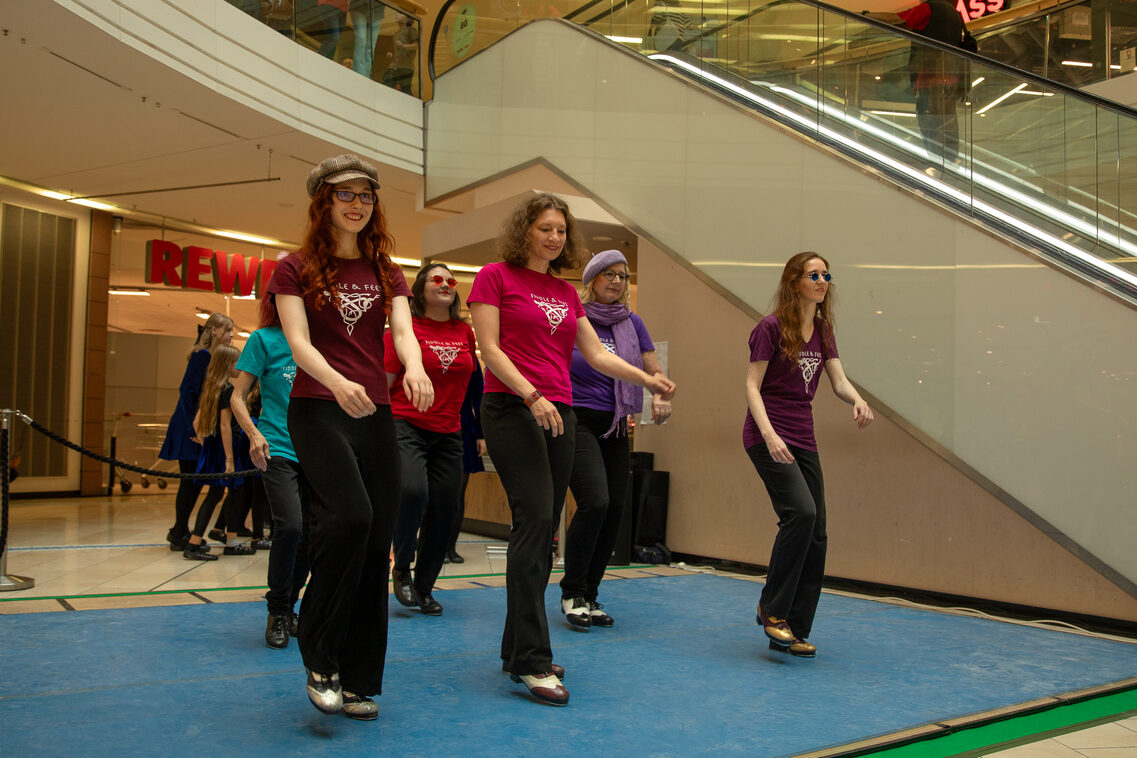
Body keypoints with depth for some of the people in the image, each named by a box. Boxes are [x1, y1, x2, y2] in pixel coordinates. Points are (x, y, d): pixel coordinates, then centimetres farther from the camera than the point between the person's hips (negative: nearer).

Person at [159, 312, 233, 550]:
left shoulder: (214, 356, 14)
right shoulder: (202, 355, -12)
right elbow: (187, 391, -17)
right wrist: (193, 428, -20)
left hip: (200, 427, 9)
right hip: (189, 428, -9)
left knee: (195, 479, 12)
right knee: (191, 479, -4)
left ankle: (179, 531, 22)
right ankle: (180, 534, 5)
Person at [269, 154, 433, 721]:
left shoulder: (386, 273, 16)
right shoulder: (296, 269, 5)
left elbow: (403, 331, 0)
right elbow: (298, 342, -9)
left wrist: (414, 369, -25)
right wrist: (337, 383, -30)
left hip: (375, 414, 5)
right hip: (317, 410, -4)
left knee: (376, 543, 1)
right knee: (349, 516, -26)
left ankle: (358, 682, 12)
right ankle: (320, 659, -9)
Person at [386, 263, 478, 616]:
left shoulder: (465, 332, 11)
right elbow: (383, 382, -2)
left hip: (448, 434, 5)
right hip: (406, 426, -5)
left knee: (444, 512, 2)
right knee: (413, 491, -28)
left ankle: (423, 588, 20)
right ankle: (401, 569, -4)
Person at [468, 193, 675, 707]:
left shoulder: (566, 292, 19)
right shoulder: (496, 277, 2)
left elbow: (597, 355, 18)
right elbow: (489, 348, -7)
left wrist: (647, 379, 4)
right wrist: (532, 396, -18)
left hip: (559, 414, 7)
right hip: (511, 409, -7)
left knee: (543, 530, 5)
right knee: (535, 518, -17)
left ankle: (517, 650, 14)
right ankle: (532, 661, -15)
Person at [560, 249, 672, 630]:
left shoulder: (631, 323, 10)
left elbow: (655, 372, 11)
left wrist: (660, 396, -10)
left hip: (615, 427, 5)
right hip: (575, 420, -5)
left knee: (614, 509, 0)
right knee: (595, 502, -20)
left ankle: (588, 596, 15)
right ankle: (572, 592, -1)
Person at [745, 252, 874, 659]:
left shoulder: (823, 330, 12)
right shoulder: (771, 327, -7)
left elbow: (839, 381, 4)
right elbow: (752, 386, -11)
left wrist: (858, 400, -19)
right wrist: (769, 434, -24)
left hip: (803, 440, 7)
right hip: (768, 437, -7)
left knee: (816, 535, 2)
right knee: (801, 510, -25)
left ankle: (792, 632, 10)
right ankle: (772, 608, -9)